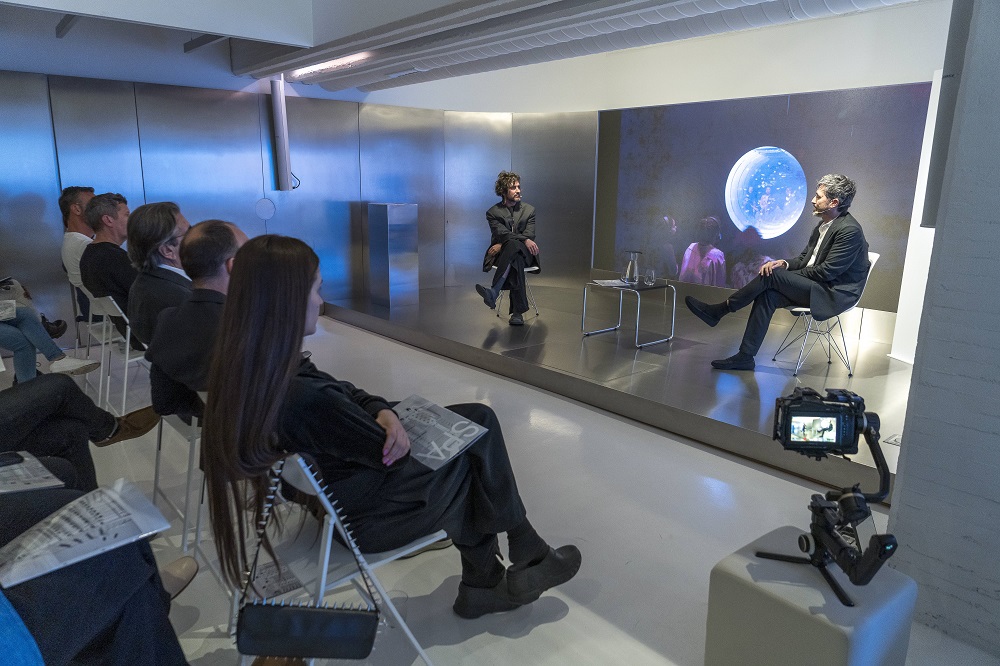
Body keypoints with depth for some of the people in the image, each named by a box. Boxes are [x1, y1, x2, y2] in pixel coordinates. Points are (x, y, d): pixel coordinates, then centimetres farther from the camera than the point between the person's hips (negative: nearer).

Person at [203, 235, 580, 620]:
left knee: (478, 418, 8)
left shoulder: (243, 370, -9)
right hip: (364, 518, -8)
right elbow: (388, 453, -24)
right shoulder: (305, 400, -38)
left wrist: (381, 412, -16)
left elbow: (343, 393, 2)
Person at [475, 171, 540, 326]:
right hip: (502, 255, 0)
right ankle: (518, 312, -48)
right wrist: (524, 240, -28)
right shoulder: (493, 213, 10)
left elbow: (529, 235, 1)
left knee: (513, 246, -40)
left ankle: (494, 292, -59)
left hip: (524, 254, 0)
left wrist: (503, 245, -13)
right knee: (515, 262, -40)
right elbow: (502, 233, -8)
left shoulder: (529, 210, 16)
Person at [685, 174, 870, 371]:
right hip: (816, 288, 8)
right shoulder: (823, 225, 12)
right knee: (767, 295, -16)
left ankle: (718, 310, -12)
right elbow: (803, 259, 15)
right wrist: (786, 264, -8)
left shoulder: (850, 230, -17)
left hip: (834, 294, -8)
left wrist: (784, 271, -12)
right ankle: (745, 356, -17)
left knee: (772, 275, -22)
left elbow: (827, 272, -19)